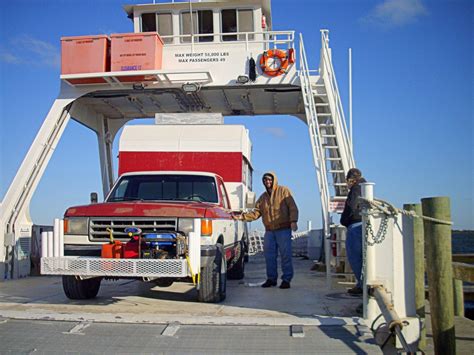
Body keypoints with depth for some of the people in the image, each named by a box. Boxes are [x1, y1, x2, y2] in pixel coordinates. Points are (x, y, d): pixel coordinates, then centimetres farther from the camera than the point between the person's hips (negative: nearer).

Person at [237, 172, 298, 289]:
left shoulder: (284, 191, 2)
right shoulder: (263, 197, 17)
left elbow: (292, 207, -4)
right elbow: (256, 212, 10)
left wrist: (293, 221, -17)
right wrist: (243, 216, -4)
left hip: (283, 229, -5)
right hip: (269, 231, 5)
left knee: (285, 255, -5)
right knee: (269, 256, 5)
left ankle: (286, 279, 3)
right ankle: (271, 278, 16)